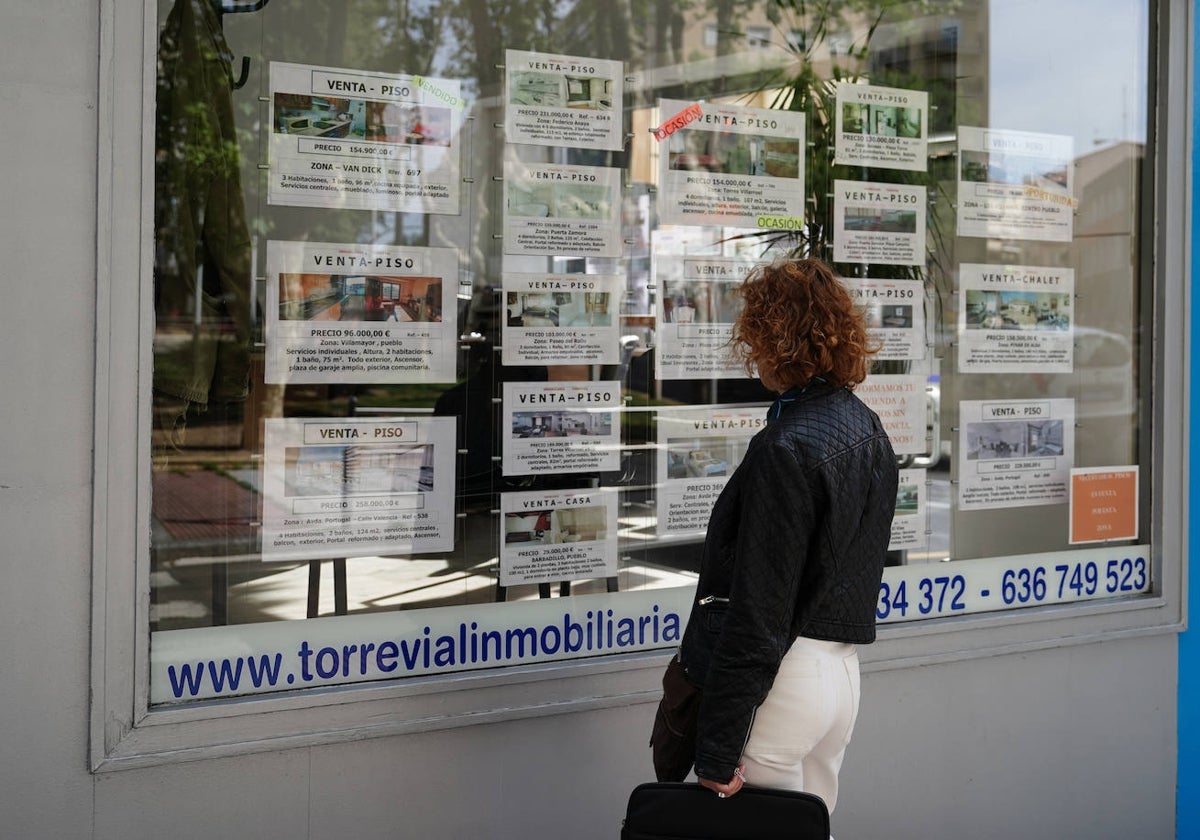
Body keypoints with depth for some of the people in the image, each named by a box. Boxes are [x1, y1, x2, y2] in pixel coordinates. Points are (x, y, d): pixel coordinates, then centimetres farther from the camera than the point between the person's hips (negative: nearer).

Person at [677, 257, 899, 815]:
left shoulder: (786, 448, -18)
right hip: (842, 668, 9)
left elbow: (759, 608, -21)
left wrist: (717, 749, -18)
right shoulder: (867, 427, 9)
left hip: (784, 678, -9)